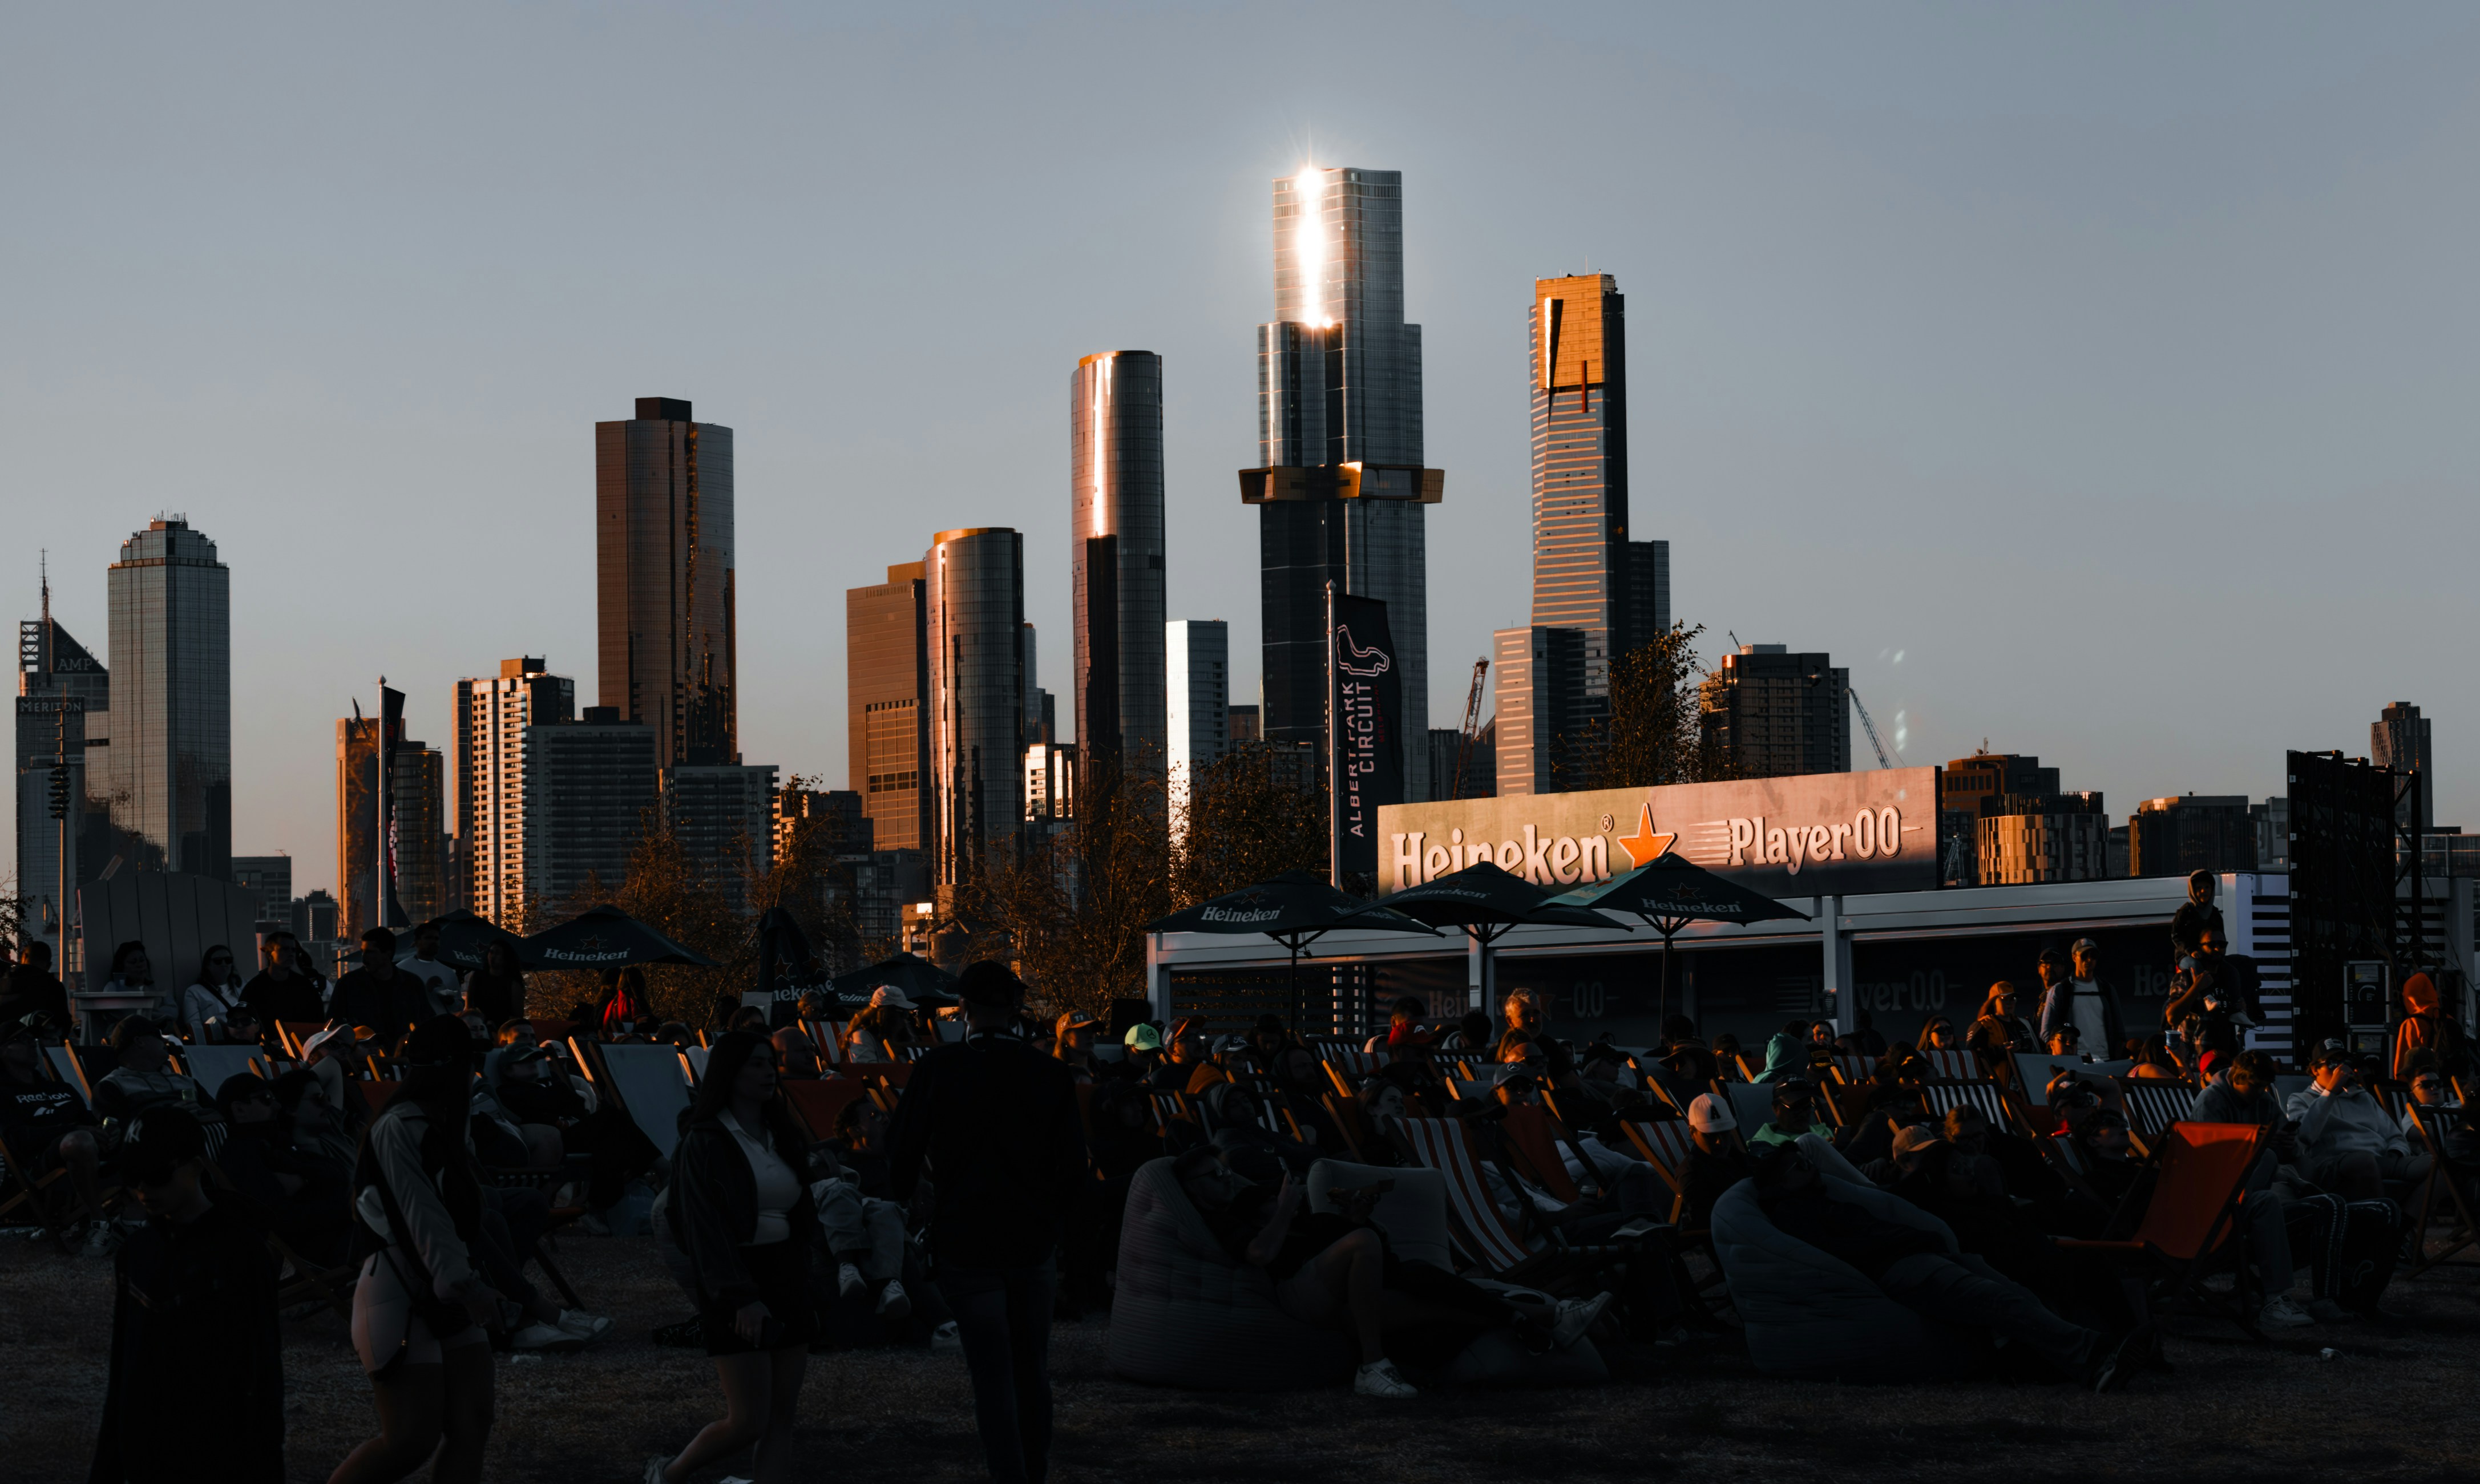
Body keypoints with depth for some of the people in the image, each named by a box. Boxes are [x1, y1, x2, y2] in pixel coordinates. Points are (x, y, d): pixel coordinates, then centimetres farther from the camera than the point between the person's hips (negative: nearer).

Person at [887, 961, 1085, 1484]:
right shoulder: (1051, 1075, -4)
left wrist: (906, 1196, 16)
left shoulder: (937, 1069, -10)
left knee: (993, 1374, 1)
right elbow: (1075, 1170, 0)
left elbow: (902, 1151, -4)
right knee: (1032, 1370, 16)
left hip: (967, 1242, -2)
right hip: (1034, 1243, 2)